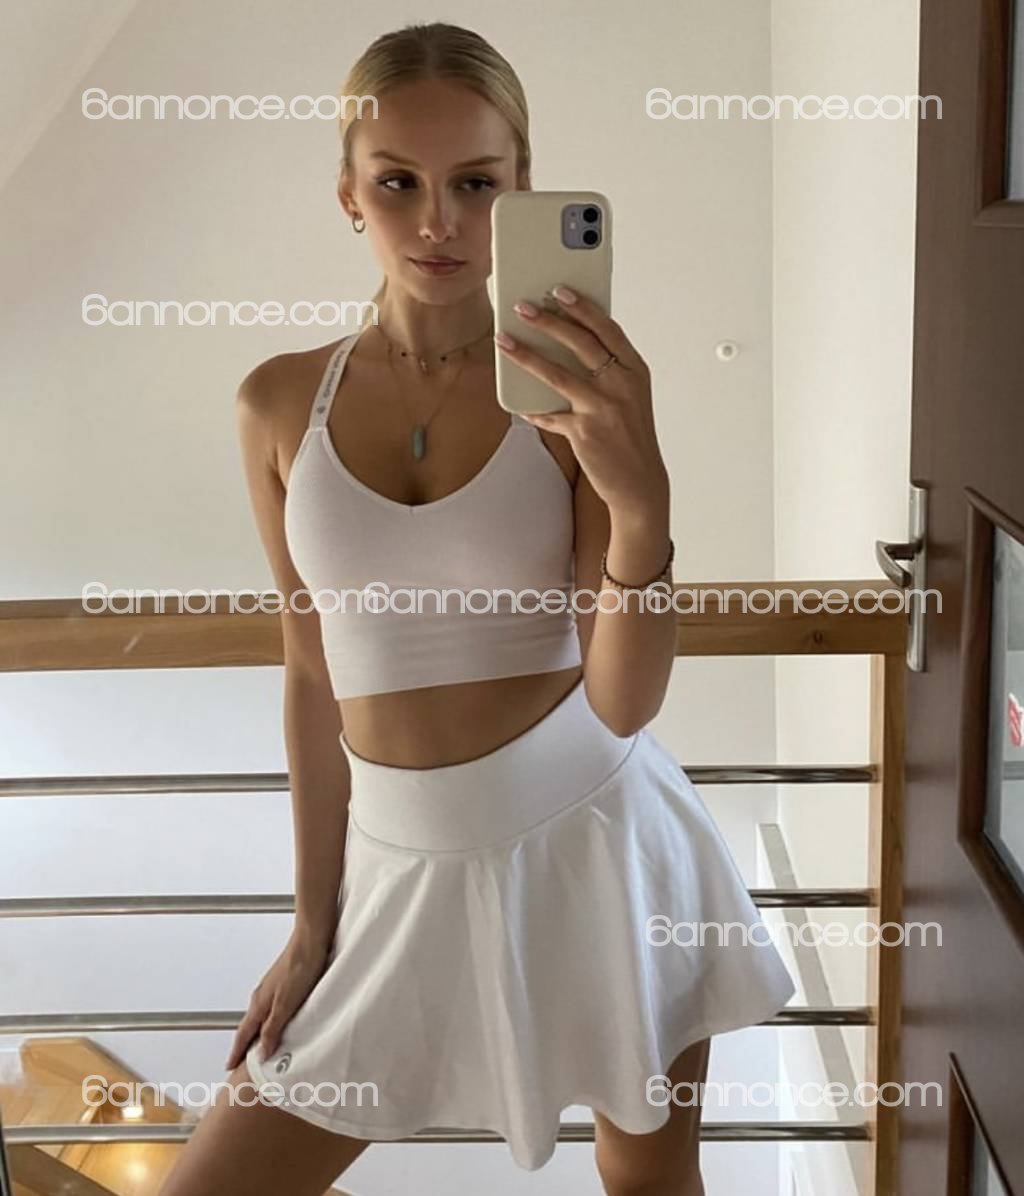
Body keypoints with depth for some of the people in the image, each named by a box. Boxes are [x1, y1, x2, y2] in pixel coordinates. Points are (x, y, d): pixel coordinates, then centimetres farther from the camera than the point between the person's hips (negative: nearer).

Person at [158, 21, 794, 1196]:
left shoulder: (575, 390, -10)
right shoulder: (282, 403, -2)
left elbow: (623, 699, -14)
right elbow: (314, 672, 5)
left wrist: (640, 498, -32)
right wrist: (313, 921, 9)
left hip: (593, 842, -2)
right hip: (403, 866, 3)